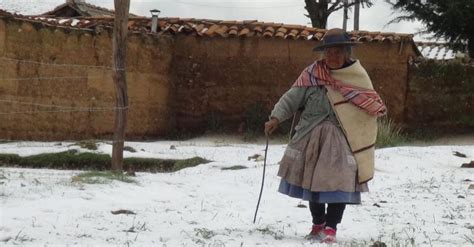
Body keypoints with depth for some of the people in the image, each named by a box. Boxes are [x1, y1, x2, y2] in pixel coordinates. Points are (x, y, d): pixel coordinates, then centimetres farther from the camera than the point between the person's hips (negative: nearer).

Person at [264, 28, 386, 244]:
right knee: (313, 180, 11)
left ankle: (330, 228, 3)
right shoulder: (312, 74, -1)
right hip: (312, 137, 2)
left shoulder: (358, 77, -3)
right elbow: (292, 98, -3)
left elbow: (372, 109, 2)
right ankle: (318, 224, 28)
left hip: (342, 140, -2)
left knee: (339, 183, -8)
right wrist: (276, 117, -16)